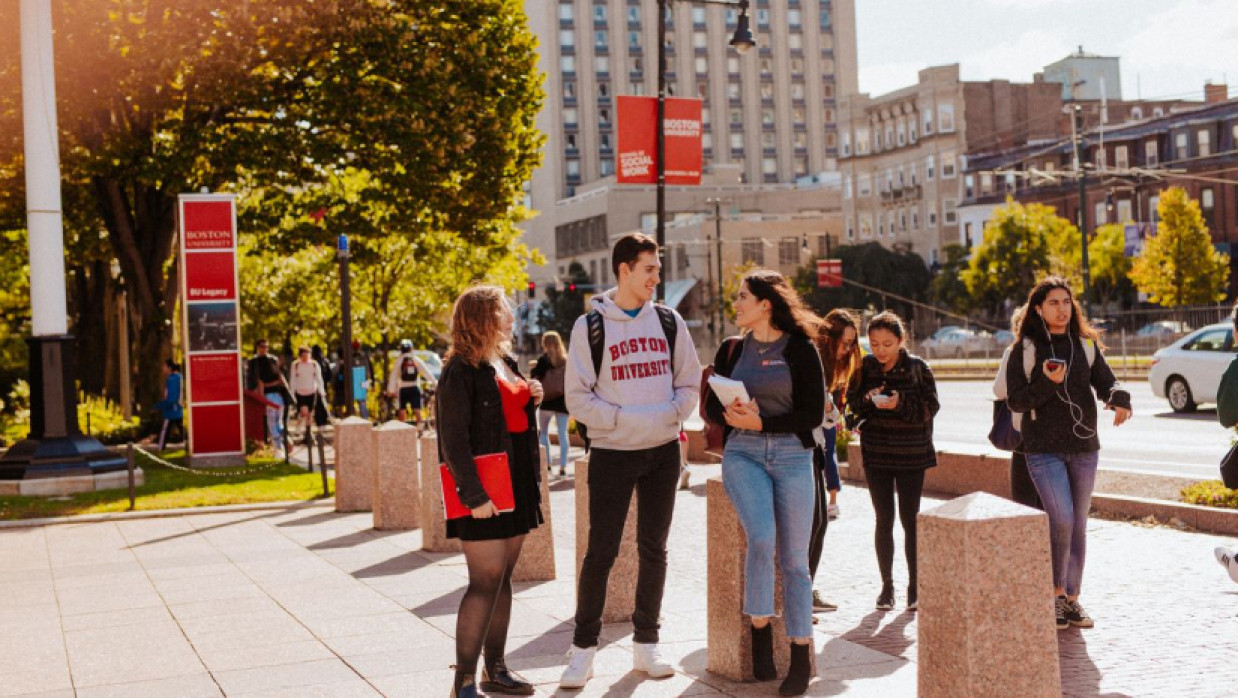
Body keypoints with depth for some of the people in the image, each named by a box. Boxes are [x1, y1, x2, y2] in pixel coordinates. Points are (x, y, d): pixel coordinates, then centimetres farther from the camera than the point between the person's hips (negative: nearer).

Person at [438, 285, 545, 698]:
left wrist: (531, 400, 4)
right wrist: (474, 495, -21)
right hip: (484, 490, -8)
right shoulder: (462, 370, -11)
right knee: (485, 582, -9)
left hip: (517, 484, 8)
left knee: (503, 578, 12)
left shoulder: (507, 364, 14)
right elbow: (454, 439, -16)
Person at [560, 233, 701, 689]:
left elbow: (690, 383, 9)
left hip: (663, 451, 4)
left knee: (653, 550, 10)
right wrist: (623, 418, -19)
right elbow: (578, 396, -7)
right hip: (612, 451, -3)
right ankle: (584, 648, 9)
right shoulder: (591, 325, -5)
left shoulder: (668, 321, 5)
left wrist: (668, 414, -10)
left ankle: (646, 644, 20)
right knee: (600, 552, -2)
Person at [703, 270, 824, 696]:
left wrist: (760, 422, -15)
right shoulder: (731, 350, 11)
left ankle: (801, 658, 12)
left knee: (794, 559, 1)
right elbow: (711, 405, 13)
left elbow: (813, 413, -5)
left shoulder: (800, 349, -1)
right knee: (762, 538, -24)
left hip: (792, 457, -1)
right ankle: (759, 630, -4)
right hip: (743, 455, 1)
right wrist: (732, 416, -10)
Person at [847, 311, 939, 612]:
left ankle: (915, 585, 12)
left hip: (911, 453, -2)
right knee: (883, 520, 5)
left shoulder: (917, 367, -5)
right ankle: (887, 584, 14)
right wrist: (867, 399, -16)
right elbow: (852, 402, 4)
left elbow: (931, 406, -8)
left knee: (910, 519, 1)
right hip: (876, 454, 2)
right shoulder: (866, 366, 1)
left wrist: (901, 404, -23)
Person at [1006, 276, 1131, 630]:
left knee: (1079, 524, 10)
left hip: (1084, 447, 4)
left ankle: (1071, 599, 22)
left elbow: (1105, 380, 1)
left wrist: (1120, 399, -20)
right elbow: (1015, 400, -6)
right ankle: (1055, 594, 4)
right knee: (1061, 519, -14)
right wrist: (1047, 383, -22)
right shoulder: (1025, 349, -3)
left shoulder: (1086, 344, 8)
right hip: (1044, 449, -4)